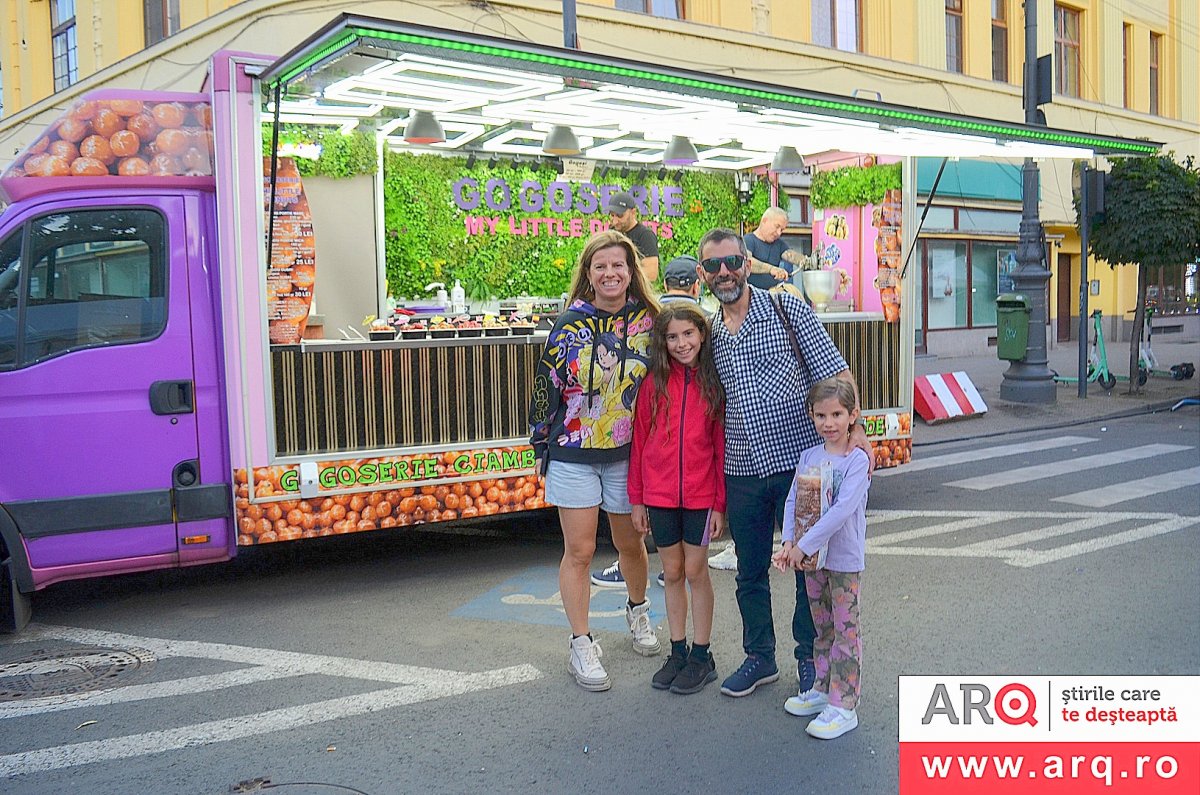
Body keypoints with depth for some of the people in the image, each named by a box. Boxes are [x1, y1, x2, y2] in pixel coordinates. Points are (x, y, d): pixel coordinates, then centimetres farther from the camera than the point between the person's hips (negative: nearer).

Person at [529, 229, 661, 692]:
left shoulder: (649, 321, -2)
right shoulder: (570, 324, -6)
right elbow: (546, 385, -2)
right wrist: (541, 445, 0)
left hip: (629, 453, 2)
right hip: (574, 455, -1)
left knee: (630, 544, 16)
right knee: (579, 550, 0)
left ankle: (638, 611, 44)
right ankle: (581, 646, 12)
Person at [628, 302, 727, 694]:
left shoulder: (713, 383, -3)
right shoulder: (654, 382, -1)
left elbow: (722, 445, -2)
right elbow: (640, 440, 2)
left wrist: (720, 503, -4)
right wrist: (637, 498, 2)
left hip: (701, 494, -2)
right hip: (659, 494, 2)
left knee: (696, 572, 5)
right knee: (672, 573, 12)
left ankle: (701, 655, 18)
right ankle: (678, 652, 24)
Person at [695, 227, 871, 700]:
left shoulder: (786, 309, -3)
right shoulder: (710, 333, 10)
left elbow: (835, 372, -6)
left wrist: (852, 427, -21)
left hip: (799, 461, -4)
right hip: (742, 471, 4)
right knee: (750, 571, 13)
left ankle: (810, 658, 23)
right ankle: (760, 657, 30)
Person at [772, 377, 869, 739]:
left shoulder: (857, 460, -14)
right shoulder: (808, 456, 5)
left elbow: (843, 509, -24)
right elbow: (792, 501, 4)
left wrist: (804, 545, -23)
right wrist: (788, 543, -11)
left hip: (844, 559, -6)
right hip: (811, 558, 6)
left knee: (845, 630, 1)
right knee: (822, 627, 18)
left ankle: (843, 706, 7)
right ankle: (822, 689, 32)